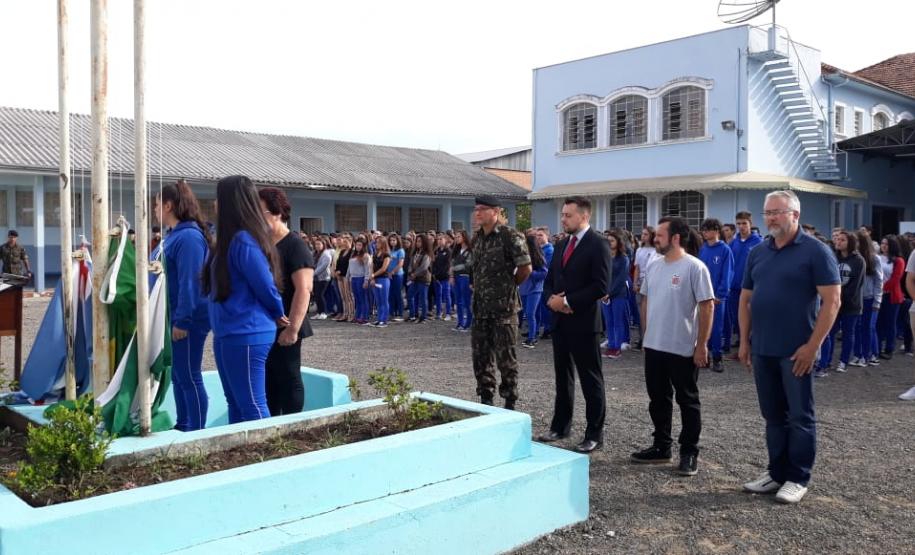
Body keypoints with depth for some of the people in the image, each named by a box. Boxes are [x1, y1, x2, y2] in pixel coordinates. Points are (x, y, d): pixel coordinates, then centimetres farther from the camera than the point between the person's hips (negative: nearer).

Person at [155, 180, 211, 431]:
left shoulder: (189, 236, -17)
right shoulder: (176, 235, 15)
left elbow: (189, 282, -22)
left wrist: (182, 320, -22)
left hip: (189, 320, -10)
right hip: (177, 316, 10)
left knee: (189, 377, -4)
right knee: (178, 374, 17)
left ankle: (196, 433, 5)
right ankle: (182, 427, 28)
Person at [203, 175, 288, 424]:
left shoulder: (243, 241, -18)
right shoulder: (232, 239, 13)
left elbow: (266, 286, -17)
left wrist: (277, 315, 0)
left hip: (245, 335, -10)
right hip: (230, 334, 10)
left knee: (252, 405, -4)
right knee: (236, 402, 17)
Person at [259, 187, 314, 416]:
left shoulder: (295, 246, -11)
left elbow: (303, 289, -18)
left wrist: (292, 328, -23)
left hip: (283, 329, -8)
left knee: (289, 379, 1)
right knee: (267, 380, 14)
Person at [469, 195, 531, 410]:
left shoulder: (510, 236, -13)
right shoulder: (477, 237, 10)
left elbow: (525, 268, -13)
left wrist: (509, 286, -1)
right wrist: (480, 288, 13)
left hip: (503, 306, -7)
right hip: (480, 306, 7)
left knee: (505, 357, 0)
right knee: (480, 355, 11)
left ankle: (510, 402, 12)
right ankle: (486, 398, 24)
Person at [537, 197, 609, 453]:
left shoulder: (598, 245, -10)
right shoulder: (562, 244, 14)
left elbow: (601, 286, -18)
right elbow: (550, 279, 18)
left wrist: (567, 301, -16)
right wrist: (551, 298, -3)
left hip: (583, 323, -7)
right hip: (560, 321, 7)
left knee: (591, 380, 1)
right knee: (563, 377, 15)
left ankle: (594, 435, 10)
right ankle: (560, 427, 26)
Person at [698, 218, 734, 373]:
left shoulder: (725, 250, -7)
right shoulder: (702, 249, 5)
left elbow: (727, 274, -9)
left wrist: (720, 294, -13)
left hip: (717, 296, -4)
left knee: (716, 327, 3)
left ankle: (716, 358, 12)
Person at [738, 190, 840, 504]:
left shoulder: (815, 251, -7)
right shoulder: (757, 254, 10)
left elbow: (832, 301, -11)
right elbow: (746, 299, 15)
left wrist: (813, 345, -15)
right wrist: (744, 341, 9)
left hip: (796, 350, -6)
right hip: (762, 350, 6)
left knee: (799, 416, 4)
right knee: (773, 415, 14)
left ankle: (798, 479, 15)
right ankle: (777, 473, 25)